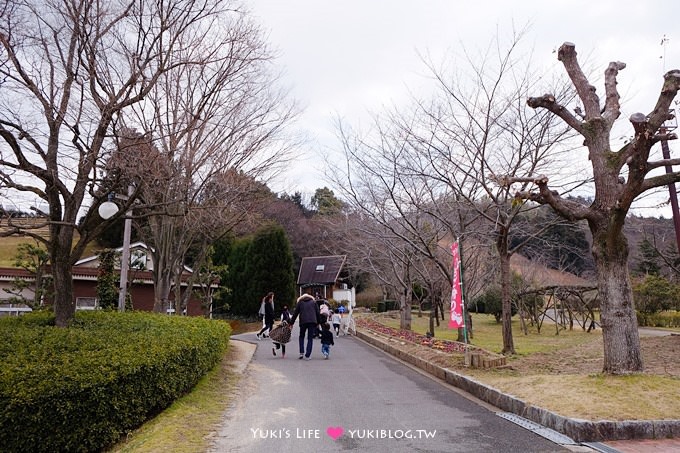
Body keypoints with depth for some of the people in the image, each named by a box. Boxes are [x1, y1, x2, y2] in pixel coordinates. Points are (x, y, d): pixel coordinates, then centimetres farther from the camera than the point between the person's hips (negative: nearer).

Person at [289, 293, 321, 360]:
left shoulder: (300, 302, 15)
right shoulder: (313, 302, 17)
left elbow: (295, 313, 13)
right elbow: (318, 313, 13)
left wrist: (291, 323, 18)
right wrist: (318, 322, 19)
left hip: (303, 322, 0)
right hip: (312, 321, 0)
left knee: (301, 337, 17)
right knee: (310, 338, 5)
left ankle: (302, 352, 5)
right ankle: (307, 355, -1)